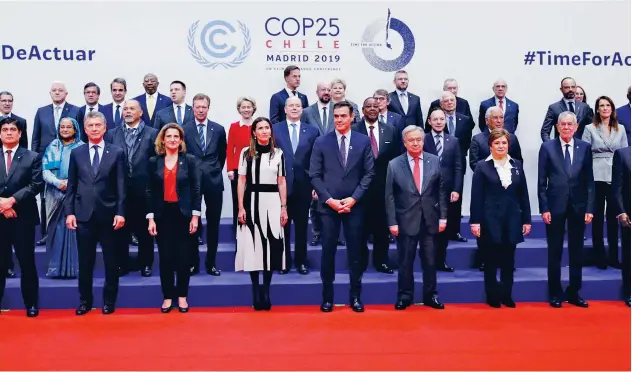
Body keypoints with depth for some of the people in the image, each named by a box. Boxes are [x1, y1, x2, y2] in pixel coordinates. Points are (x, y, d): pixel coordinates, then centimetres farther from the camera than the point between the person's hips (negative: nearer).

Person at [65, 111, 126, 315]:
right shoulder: (76, 153, 8)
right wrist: (69, 212, 0)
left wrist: (120, 212, -8)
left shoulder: (117, 152, 2)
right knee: (85, 261, 8)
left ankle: (109, 300, 19)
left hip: (109, 214, -1)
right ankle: (85, 300, 21)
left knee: (111, 261, 6)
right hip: (83, 214, 2)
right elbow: (71, 186, 8)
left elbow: (121, 186, -1)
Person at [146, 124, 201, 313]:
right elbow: (149, 191, 4)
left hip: (183, 213, -1)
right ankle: (167, 297, 15)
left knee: (183, 256, 3)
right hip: (162, 214, 1)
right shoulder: (154, 161, 4)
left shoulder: (190, 160, 1)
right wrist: (150, 218, -2)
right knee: (165, 257, 4)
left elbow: (196, 189, 0)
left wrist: (195, 216, -7)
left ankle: (182, 296, 15)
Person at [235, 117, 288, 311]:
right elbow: (241, 181, 3)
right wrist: (241, 207, -5)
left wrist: (284, 207, 2)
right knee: (253, 246, 1)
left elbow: (281, 182, 8)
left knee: (270, 247, 1)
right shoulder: (246, 152, 4)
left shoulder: (278, 153, 7)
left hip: (272, 203, 1)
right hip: (252, 202, -1)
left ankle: (266, 291, 11)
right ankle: (255, 291, 11)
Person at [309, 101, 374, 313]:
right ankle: (327, 297, 15)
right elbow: (315, 175, 0)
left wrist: (354, 198, -8)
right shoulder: (321, 142, 2)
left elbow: (369, 173, 2)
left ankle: (355, 296, 18)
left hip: (354, 205, 1)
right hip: (328, 205, 0)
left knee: (355, 252, 7)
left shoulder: (363, 141, 4)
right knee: (328, 252, 4)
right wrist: (329, 199, -10)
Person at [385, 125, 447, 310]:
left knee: (430, 261, 11)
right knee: (405, 262, 7)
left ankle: (430, 296, 24)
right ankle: (404, 296, 21)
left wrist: (443, 217, 1)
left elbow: (442, 191, 5)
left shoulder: (435, 161, 2)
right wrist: (392, 222, -6)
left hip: (430, 220, 2)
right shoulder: (394, 164, -2)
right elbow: (390, 196, -2)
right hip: (406, 221, -1)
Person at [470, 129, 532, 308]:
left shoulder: (517, 165, 8)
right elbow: (476, 196, -6)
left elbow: (523, 194, 9)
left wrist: (527, 219, 5)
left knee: (509, 260, 9)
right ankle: (492, 296, 16)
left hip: (512, 219, 3)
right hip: (490, 219, -3)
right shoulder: (482, 166, -2)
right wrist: (475, 221, -11)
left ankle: (506, 295, 20)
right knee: (491, 261, 5)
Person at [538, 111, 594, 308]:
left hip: (578, 206, 2)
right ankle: (555, 294, 16)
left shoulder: (585, 147, 4)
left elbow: (589, 180, 4)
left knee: (576, 252, 9)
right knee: (554, 253, 6)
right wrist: (544, 208, -8)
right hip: (555, 206, -2)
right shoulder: (547, 147, -1)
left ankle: (574, 293, 20)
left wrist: (590, 208, -2)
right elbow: (541, 181, -2)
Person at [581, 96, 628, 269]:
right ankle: (600, 257, 11)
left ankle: (613, 256, 15)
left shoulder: (620, 129, 10)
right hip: (597, 177, -2)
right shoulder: (590, 129, 3)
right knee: (598, 216, 2)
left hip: (616, 177, 2)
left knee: (613, 216, 6)